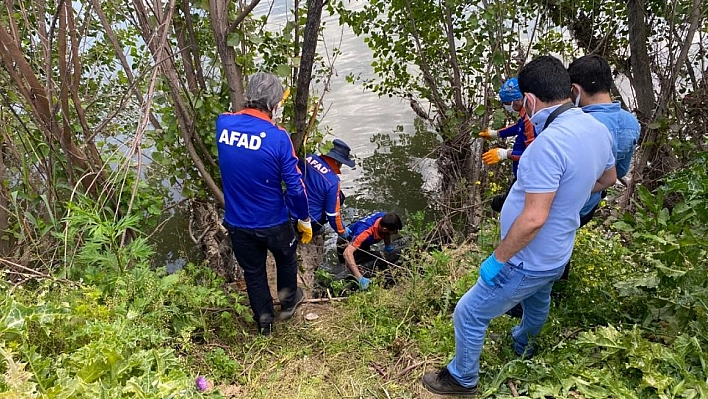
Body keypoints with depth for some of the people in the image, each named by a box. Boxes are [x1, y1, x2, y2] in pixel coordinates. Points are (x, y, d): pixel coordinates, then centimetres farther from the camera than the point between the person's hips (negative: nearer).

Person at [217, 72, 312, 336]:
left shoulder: (223, 123, -11)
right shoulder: (277, 137, -24)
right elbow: (295, 186, -18)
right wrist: (304, 220, -5)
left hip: (237, 223, 4)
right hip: (273, 222, -3)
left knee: (253, 271, 23)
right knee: (286, 259, 27)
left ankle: (264, 321, 40)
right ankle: (288, 302, 49)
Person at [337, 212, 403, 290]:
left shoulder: (385, 219, -25)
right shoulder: (365, 232, -45)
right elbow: (347, 253, -53)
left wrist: (388, 245, -13)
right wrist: (360, 278, -58)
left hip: (364, 245, 6)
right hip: (347, 244, -6)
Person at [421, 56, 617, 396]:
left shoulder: (549, 142, -34)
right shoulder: (597, 129, -5)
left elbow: (533, 219, -34)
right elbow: (607, 178, 14)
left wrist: (497, 259, -21)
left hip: (528, 262, -9)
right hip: (556, 254, 9)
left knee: (468, 315, 9)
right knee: (537, 301, 35)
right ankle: (523, 345, 64)